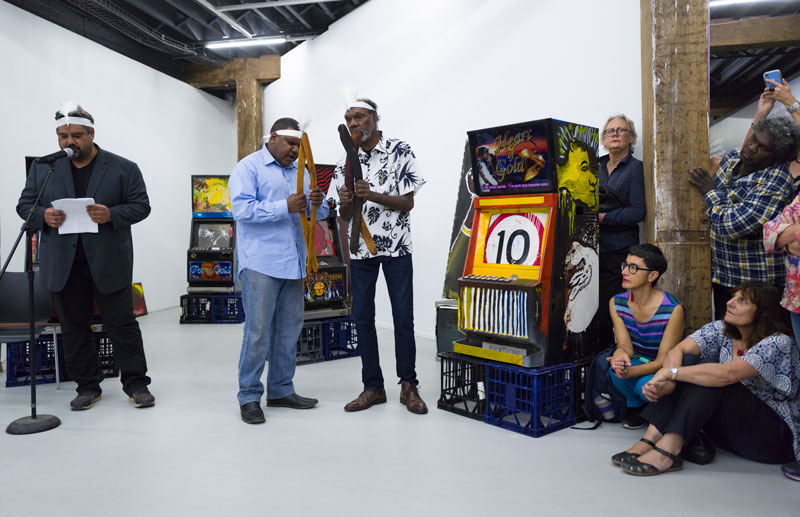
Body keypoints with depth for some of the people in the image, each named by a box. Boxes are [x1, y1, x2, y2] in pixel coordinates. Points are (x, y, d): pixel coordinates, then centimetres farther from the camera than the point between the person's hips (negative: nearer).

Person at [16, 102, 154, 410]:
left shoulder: (123, 168, 2)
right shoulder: (42, 169, 10)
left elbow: (141, 206, -1)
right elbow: (24, 205, 12)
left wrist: (111, 215, -19)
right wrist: (43, 215, -10)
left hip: (108, 263, -3)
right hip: (62, 265, 3)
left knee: (122, 324, 1)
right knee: (74, 327, 10)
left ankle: (136, 384, 11)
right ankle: (88, 386, 22)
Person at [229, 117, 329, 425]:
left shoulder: (299, 171, 19)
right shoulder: (249, 167, 0)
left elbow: (318, 214, 17)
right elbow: (241, 208, -14)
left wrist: (318, 203, -6)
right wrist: (285, 207, -21)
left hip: (293, 264, 7)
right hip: (261, 264, -6)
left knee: (289, 330, 10)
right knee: (258, 330, -5)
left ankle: (281, 390, 22)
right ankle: (249, 396, 8)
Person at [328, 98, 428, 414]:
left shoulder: (400, 152, -3)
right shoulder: (346, 162, 9)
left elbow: (408, 203, -7)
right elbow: (345, 217, 10)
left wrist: (372, 195, -21)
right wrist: (345, 203, -14)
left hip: (396, 246, -4)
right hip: (361, 249, 4)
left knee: (403, 317, 0)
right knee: (362, 317, 5)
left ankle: (408, 386, 15)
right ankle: (373, 387, 17)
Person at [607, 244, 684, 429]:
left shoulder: (673, 309, -25)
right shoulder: (617, 303, -10)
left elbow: (663, 361, -24)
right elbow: (625, 346, -13)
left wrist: (630, 371, -42)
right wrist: (620, 354, -40)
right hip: (639, 360, 4)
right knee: (616, 372, -30)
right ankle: (636, 407, 4)